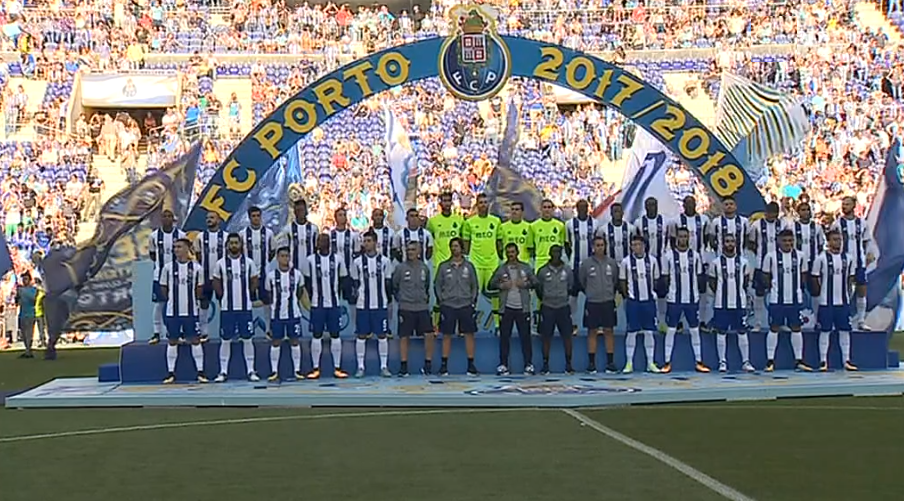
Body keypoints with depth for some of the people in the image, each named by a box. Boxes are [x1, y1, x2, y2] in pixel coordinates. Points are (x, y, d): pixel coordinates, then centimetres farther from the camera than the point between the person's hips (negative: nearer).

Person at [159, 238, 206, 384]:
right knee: (172, 341, 6)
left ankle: (200, 372, 7)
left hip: (191, 311, 0)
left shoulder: (196, 267, -1)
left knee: (195, 340, 1)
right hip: (172, 311, 1)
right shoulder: (168, 267, 0)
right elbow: (163, 288, 9)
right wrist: (172, 299, 11)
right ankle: (171, 373, 13)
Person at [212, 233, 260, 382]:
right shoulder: (221, 263, 0)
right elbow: (216, 283, 10)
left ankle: (250, 371, 10)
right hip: (227, 308, 0)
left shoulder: (248, 262, 2)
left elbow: (254, 281, 12)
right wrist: (223, 296, 4)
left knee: (247, 339, 4)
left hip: (245, 307, 0)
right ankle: (223, 371, 10)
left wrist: (247, 295, 6)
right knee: (226, 340, 4)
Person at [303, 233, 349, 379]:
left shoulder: (337, 260, 3)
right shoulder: (310, 260, 1)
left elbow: (343, 280, 9)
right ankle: (316, 369, 7)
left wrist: (337, 294, 3)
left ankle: (337, 368, 8)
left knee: (335, 336, 3)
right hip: (317, 305, -1)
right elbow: (307, 282, 6)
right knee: (316, 336, 2)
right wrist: (311, 297, 0)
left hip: (334, 304, 1)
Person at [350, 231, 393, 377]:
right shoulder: (358, 262, 3)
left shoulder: (384, 261, 3)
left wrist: (389, 300, 5)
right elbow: (354, 282, 9)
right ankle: (360, 367, 9)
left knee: (382, 335, 3)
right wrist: (355, 291, -8)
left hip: (381, 304, 0)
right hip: (363, 305, 0)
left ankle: (384, 366, 10)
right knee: (361, 335, 2)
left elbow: (388, 283, 8)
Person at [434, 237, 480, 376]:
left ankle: (471, 364, 6)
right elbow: (437, 285, 8)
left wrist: (473, 301, 3)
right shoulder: (443, 266, 4)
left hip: (466, 306, 1)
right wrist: (440, 301, 0)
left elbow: (475, 286, 11)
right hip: (448, 306, -1)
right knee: (446, 335, 2)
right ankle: (444, 365, 8)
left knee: (469, 334, 0)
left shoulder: (469, 266, 7)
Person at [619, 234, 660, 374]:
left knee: (649, 332, 5)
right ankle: (629, 363, 7)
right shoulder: (626, 261, -2)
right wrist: (627, 296, 2)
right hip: (633, 301, -1)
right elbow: (622, 280, 5)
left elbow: (656, 279, 11)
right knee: (631, 332, 1)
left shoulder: (652, 260, 2)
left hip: (649, 300, 2)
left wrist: (652, 293, 6)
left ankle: (650, 363, 11)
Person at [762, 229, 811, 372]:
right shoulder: (771, 256, -4)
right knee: (774, 328, 1)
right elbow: (766, 276, 3)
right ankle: (770, 361, 6)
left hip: (795, 299, 3)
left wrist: (798, 288, 6)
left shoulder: (799, 256, 3)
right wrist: (773, 288, 2)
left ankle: (799, 361, 12)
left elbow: (803, 275, 13)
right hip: (777, 299, -2)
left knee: (796, 328, 7)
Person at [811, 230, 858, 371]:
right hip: (826, 301, -4)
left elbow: (851, 277, 15)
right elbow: (815, 277, -1)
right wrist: (818, 292, 0)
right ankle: (823, 361, 6)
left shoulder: (848, 258, 6)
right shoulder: (821, 258, -6)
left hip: (843, 301, 4)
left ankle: (846, 360, 12)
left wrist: (847, 292, 9)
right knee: (825, 331, 1)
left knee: (845, 330, 6)